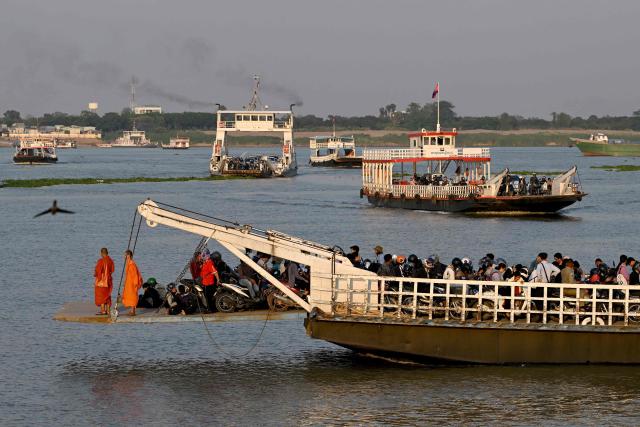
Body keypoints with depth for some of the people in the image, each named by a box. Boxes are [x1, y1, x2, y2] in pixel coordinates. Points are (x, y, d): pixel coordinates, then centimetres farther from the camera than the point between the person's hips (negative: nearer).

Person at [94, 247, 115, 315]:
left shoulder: (101, 261, -19)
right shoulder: (110, 261, 0)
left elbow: (97, 271, -16)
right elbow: (112, 270, 6)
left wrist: (95, 274, 5)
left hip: (101, 281, -7)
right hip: (108, 280, 7)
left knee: (101, 295, 0)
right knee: (107, 295, 14)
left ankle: (102, 310, -3)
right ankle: (108, 310, 15)